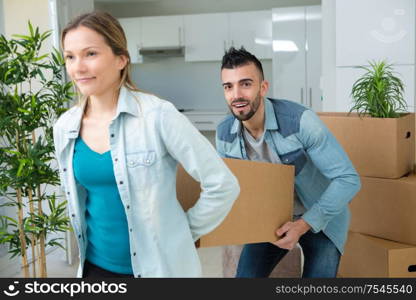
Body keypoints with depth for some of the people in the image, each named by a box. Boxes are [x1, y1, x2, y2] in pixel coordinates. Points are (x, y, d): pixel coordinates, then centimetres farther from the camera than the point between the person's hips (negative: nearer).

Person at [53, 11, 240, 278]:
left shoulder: (157, 115, -17)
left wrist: (184, 233, -5)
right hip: (95, 265, 4)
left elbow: (223, 185, -14)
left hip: (159, 266, -4)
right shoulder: (65, 128, -1)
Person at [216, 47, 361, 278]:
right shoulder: (224, 133, -12)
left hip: (320, 219, -4)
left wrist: (303, 224, -32)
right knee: (245, 275, 3)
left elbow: (348, 179, -26)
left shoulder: (301, 121, -29)